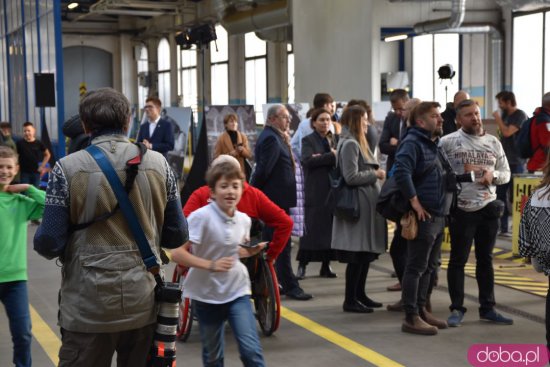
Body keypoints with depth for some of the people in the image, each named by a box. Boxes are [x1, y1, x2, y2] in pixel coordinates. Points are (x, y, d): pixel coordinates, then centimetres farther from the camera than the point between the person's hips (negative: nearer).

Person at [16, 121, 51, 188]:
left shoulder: (39, 143, -2)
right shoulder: (20, 143, -4)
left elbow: (48, 155, 11)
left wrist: (42, 166, 5)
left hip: (36, 172, 1)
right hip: (24, 172, -1)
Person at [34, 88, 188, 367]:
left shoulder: (67, 169, -10)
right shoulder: (158, 164, -2)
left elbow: (49, 244, -11)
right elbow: (177, 236, 3)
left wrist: (42, 241, 12)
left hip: (88, 308, -2)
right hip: (144, 303, 3)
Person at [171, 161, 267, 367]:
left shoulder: (244, 220, -2)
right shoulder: (201, 216, -19)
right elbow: (177, 253, -23)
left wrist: (251, 251, -3)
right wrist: (210, 265, -31)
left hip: (237, 290, 3)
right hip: (206, 294, -3)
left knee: (251, 350, -9)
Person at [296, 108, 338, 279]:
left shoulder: (334, 140, 15)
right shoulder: (308, 140, 2)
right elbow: (307, 160, -14)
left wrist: (321, 158, -12)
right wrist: (331, 156, -16)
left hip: (333, 189, 4)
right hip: (316, 191, -4)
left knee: (329, 227, 3)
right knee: (312, 228, -5)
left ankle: (326, 265, 11)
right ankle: (302, 265, 4)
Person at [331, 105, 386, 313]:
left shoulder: (357, 142, 19)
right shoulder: (350, 144, -13)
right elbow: (351, 177, -19)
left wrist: (375, 173, 7)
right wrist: (375, 174, -9)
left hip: (366, 203, 10)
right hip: (358, 204, -10)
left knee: (367, 252, 13)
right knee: (357, 254, -6)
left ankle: (359, 294, 22)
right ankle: (350, 300, 1)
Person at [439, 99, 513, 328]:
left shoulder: (493, 142, 7)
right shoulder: (448, 142, -6)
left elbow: (506, 173, 9)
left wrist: (493, 175, -10)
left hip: (488, 208, 4)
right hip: (461, 209, -4)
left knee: (485, 259, 12)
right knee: (458, 259, 4)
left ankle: (487, 308, 21)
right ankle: (457, 309, 13)